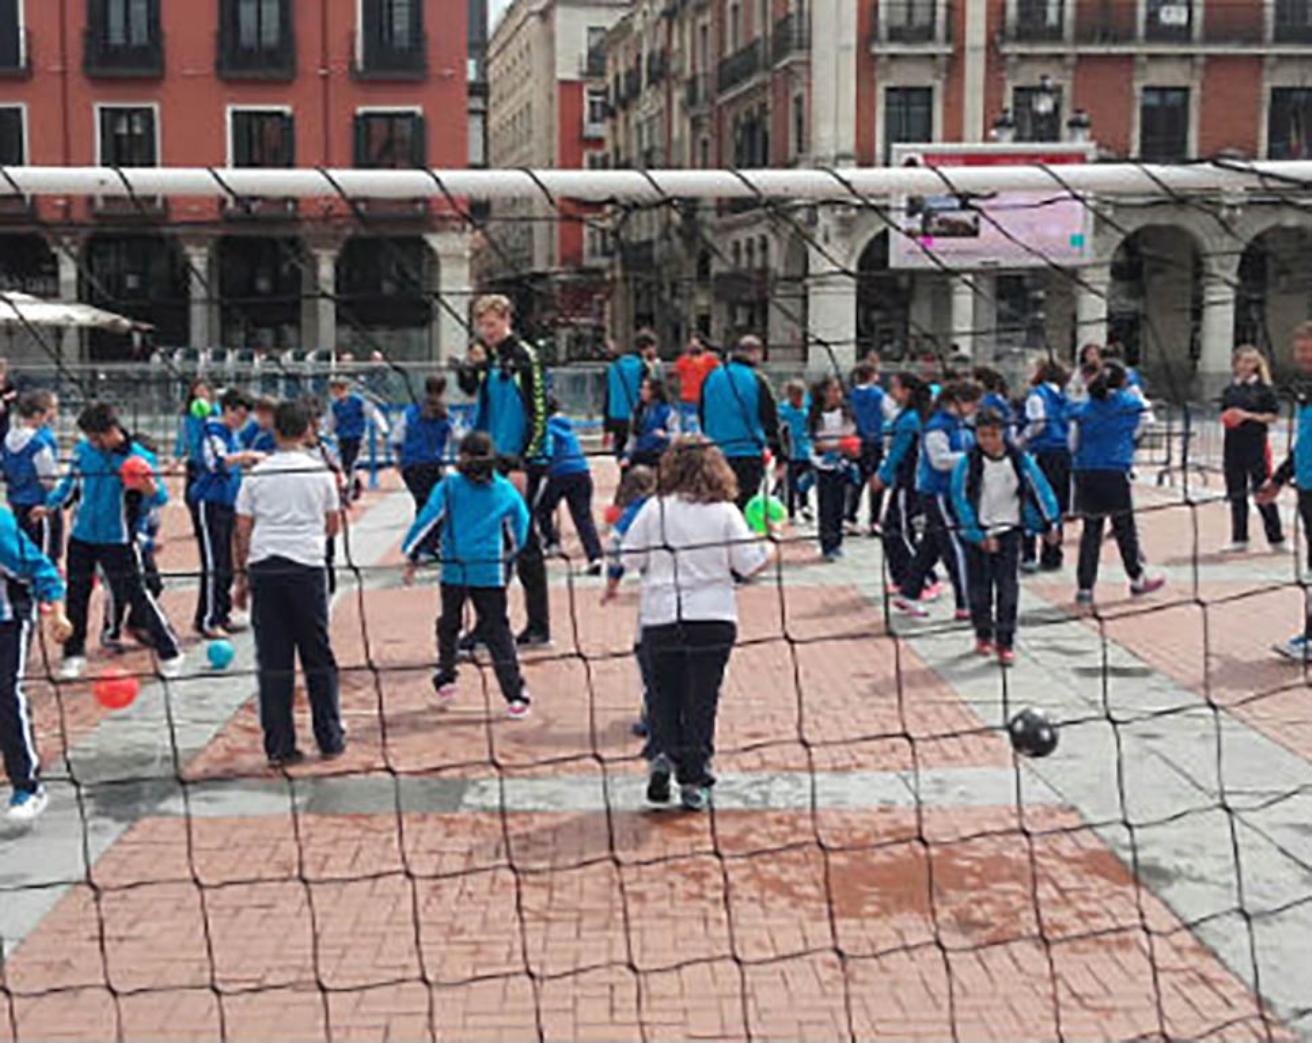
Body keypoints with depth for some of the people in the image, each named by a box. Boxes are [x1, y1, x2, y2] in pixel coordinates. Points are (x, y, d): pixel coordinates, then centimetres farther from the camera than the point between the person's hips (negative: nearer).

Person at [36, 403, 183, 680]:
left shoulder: (136, 457, -14)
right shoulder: (83, 449, -1)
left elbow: (160, 498, -16)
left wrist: (148, 486, -36)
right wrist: (50, 505, 15)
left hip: (116, 540, -5)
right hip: (81, 535, 5)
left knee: (134, 594, -6)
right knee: (76, 595, 12)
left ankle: (169, 653, 3)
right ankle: (74, 654, 26)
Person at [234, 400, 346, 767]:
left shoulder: (257, 474, 3)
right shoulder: (320, 472, 2)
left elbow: (241, 532, 4)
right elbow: (333, 526, 9)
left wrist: (241, 577, 12)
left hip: (264, 568, 1)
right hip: (307, 565, -1)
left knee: (272, 661, 4)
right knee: (318, 657, 9)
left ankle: (278, 747, 6)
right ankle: (330, 740, 13)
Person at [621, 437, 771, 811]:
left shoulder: (654, 509, -3)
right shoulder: (725, 512, -4)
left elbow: (631, 559, 0)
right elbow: (749, 564, -3)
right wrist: (768, 544, 15)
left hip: (660, 620, 0)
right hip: (714, 620, 0)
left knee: (664, 693, 17)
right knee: (702, 699, 7)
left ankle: (663, 752, -5)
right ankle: (694, 780, 7)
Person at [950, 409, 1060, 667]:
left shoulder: (1020, 460, -4)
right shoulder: (968, 462, -9)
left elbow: (1040, 488, 4)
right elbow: (960, 499, -10)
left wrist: (1050, 523, 2)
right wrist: (979, 536, -13)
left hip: (1009, 531, 0)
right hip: (977, 533, 0)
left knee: (1008, 587, -5)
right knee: (980, 586, 8)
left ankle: (1005, 642, 0)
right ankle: (983, 636, 27)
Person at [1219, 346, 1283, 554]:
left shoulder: (1263, 388, -3)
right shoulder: (1230, 390, 12)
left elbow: (1274, 416, -5)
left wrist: (1249, 416, -15)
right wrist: (1226, 418, -1)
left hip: (1256, 445, -5)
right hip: (1233, 445, 5)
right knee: (1236, 493, 7)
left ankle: (1276, 538, 6)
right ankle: (1239, 539, 15)